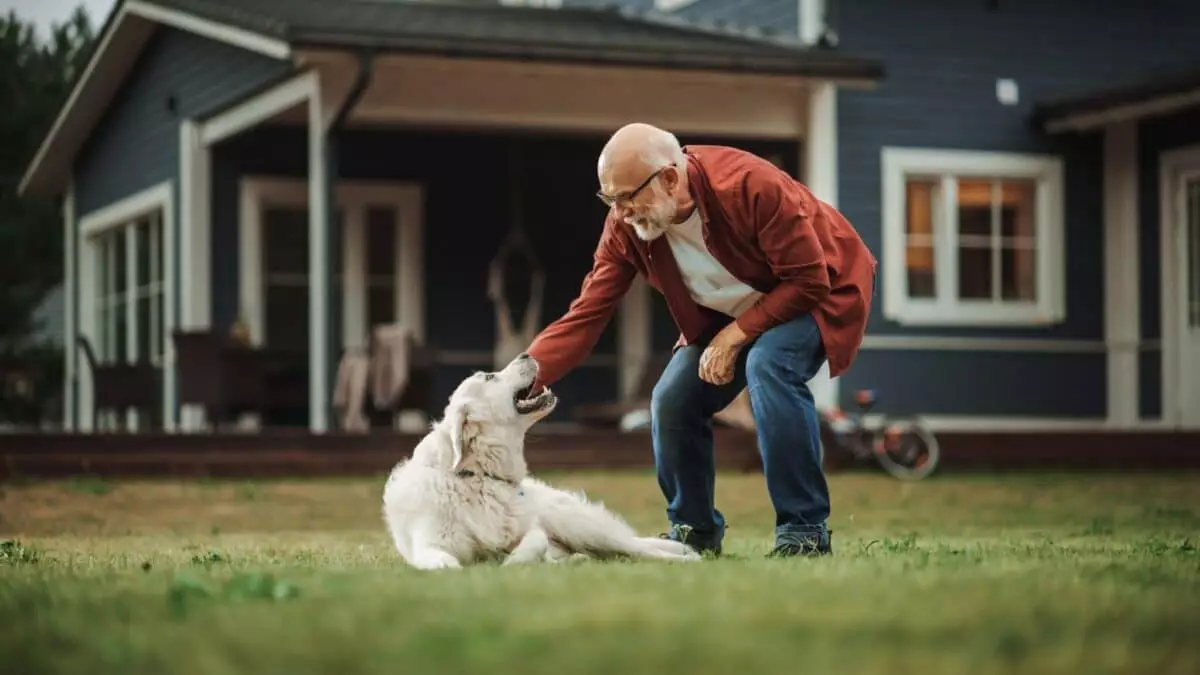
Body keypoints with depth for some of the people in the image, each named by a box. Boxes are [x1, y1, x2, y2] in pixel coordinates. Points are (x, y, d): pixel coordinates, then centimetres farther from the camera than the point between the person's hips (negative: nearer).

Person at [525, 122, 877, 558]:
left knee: (769, 365, -34)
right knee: (672, 400, -10)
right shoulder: (625, 227, -18)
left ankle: (805, 531, -23)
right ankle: (694, 532, 14)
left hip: (816, 292, -6)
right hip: (730, 313, 6)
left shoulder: (751, 185, -35)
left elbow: (808, 281, -28)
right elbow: (584, 316, -18)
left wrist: (734, 337, -28)